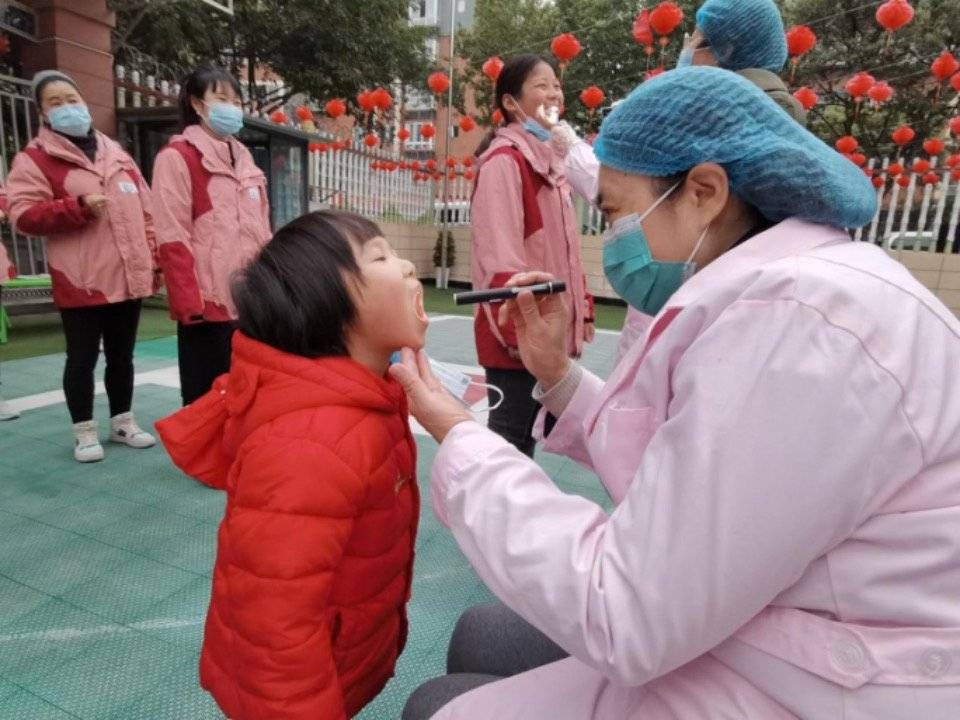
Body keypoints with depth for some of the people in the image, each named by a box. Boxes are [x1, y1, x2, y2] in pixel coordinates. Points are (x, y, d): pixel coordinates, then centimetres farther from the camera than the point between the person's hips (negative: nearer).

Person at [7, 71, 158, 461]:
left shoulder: (116, 154, 16)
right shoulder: (34, 158, 2)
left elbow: (145, 211, 15)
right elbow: (23, 215, -8)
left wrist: (153, 259, 9)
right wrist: (78, 207, -19)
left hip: (129, 277, 4)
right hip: (80, 281, -4)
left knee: (122, 355, 13)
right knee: (82, 358, 3)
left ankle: (123, 422, 26)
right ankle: (84, 431, 16)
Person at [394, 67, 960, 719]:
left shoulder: (795, 322, -26)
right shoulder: (776, 291, 5)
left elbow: (621, 621, -26)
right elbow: (663, 476, 8)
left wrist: (459, 438, -16)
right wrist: (557, 375, 0)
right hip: (729, 628, 8)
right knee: (483, 640, 15)